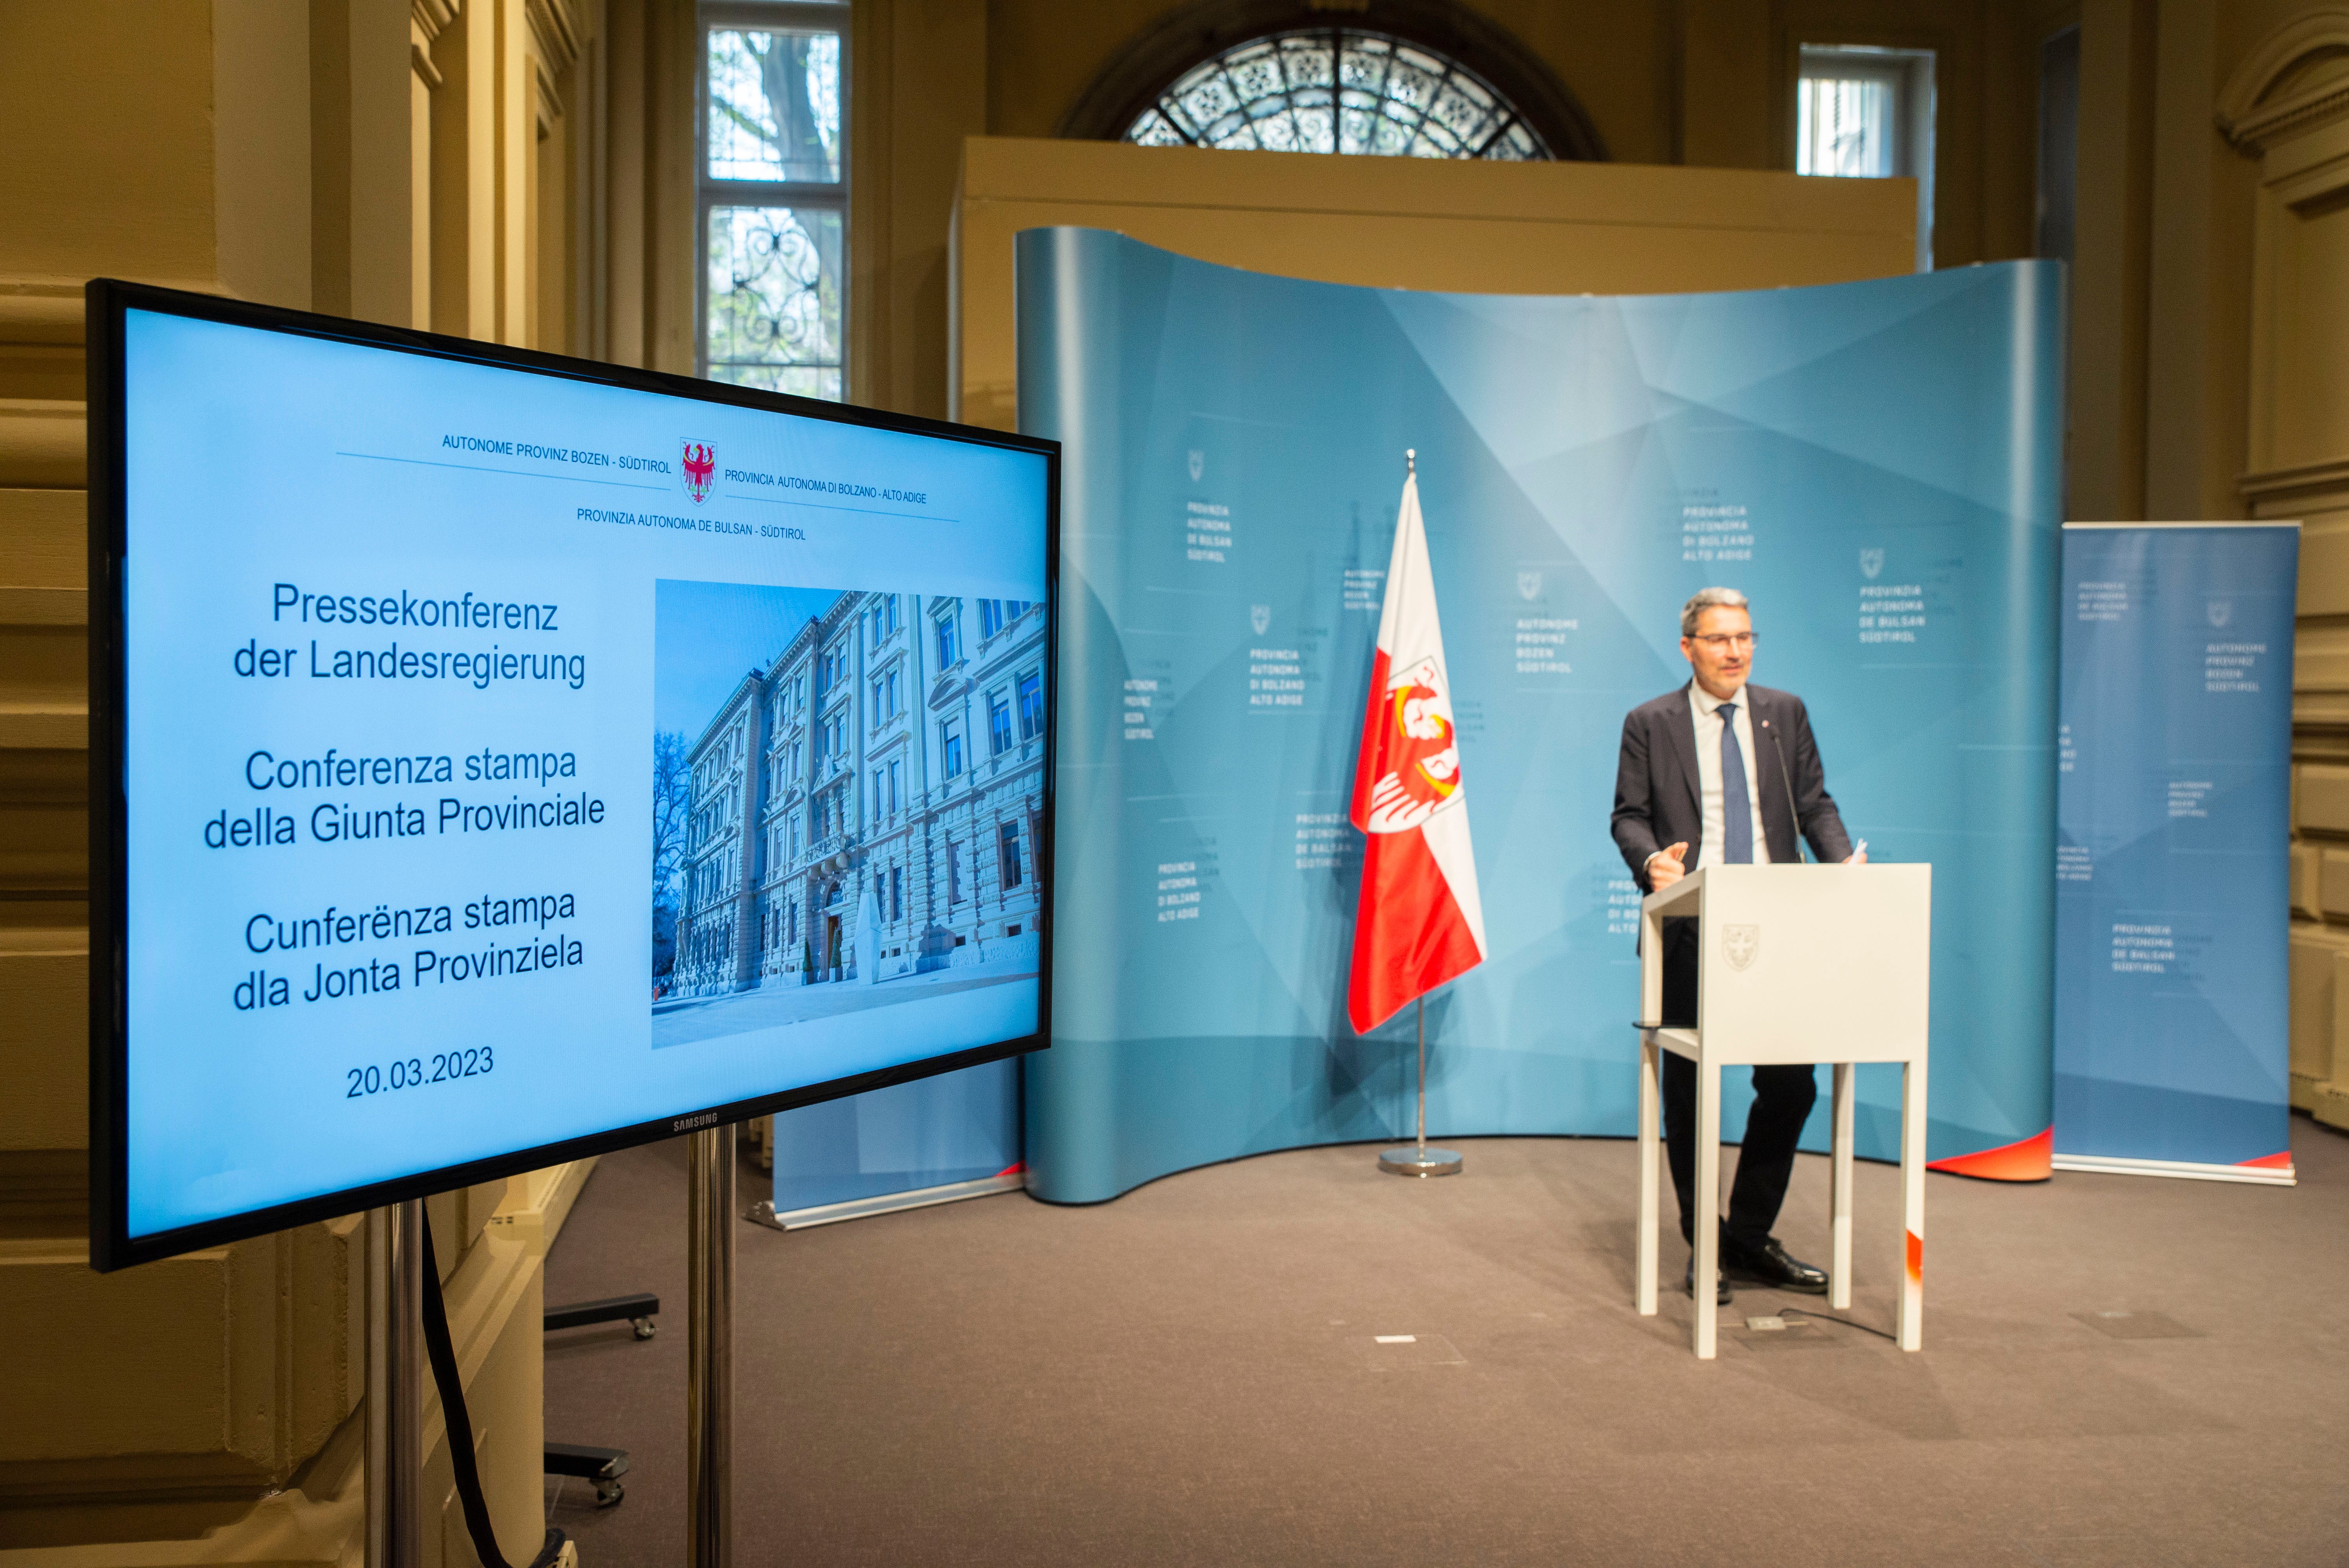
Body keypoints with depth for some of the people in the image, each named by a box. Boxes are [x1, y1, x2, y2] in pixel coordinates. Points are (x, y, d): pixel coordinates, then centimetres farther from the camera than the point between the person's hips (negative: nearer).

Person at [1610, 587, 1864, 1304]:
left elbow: (1814, 803, 10)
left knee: (1791, 1083, 2)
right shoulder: (1649, 724, 4)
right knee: (1689, 1089, 3)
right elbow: (1629, 815, 2)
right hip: (1691, 929, -2)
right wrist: (1651, 858, -19)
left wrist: (1844, 860, -8)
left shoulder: (1785, 713, 12)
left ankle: (1751, 1238, 19)